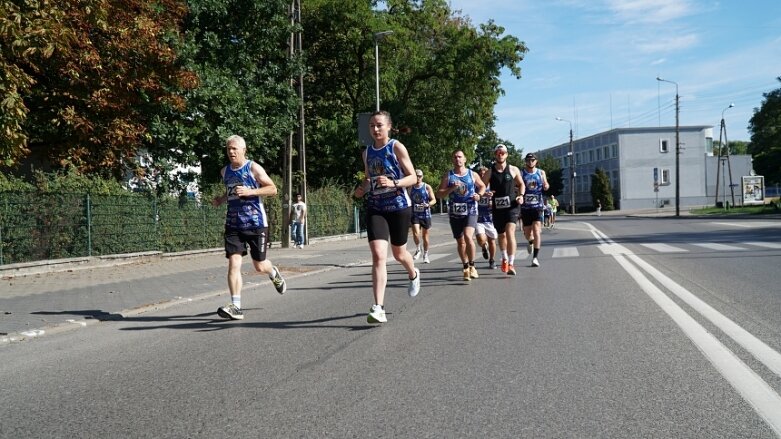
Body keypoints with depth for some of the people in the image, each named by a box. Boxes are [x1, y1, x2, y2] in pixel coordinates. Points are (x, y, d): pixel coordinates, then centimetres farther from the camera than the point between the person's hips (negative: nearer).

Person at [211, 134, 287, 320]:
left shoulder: (253, 168, -7)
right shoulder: (225, 171, 10)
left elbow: (273, 189, -9)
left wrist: (250, 191, -21)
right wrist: (221, 200, 7)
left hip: (256, 223, -4)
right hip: (233, 224, 4)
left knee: (259, 266, 6)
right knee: (233, 263, -11)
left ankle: (274, 273, 43)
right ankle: (236, 307, -11)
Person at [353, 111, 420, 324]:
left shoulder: (397, 147, -6)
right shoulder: (367, 152, 8)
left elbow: (413, 177, -7)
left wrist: (393, 183, -25)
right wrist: (362, 188, 1)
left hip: (399, 206, -3)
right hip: (375, 208, 3)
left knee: (398, 253, 14)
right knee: (378, 255, -13)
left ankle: (414, 275, 51)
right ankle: (378, 308, -15)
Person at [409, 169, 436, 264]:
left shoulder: (427, 187, -3)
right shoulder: (411, 188, 5)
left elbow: (434, 200, -5)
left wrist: (428, 204, -24)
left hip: (425, 214, -1)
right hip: (414, 214, 1)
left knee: (425, 236, 8)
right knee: (416, 233, -18)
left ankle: (426, 255, 23)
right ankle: (418, 249, 8)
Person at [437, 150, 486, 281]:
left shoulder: (473, 174, 5)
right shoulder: (448, 176, 4)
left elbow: (482, 186, 21)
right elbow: (439, 194, 0)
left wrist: (479, 194, -1)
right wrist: (452, 188, -15)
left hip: (471, 211, -2)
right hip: (455, 213, 2)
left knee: (468, 236, -22)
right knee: (460, 242, 8)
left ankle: (472, 266, -8)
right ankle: (466, 268, 25)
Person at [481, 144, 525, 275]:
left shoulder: (514, 170, 1)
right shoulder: (489, 172, 1)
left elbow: (521, 184, 14)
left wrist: (521, 195, -4)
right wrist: (486, 194, -15)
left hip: (512, 206, -2)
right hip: (497, 208, 2)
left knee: (510, 232, -21)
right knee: (501, 235, 17)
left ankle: (511, 264, -21)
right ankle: (505, 258, 43)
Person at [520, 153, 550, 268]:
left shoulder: (541, 173, 7)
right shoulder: (521, 173, 1)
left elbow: (545, 185, 16)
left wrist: (546, 186, -8)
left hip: (538, 206, 0)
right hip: (525, 207, 0)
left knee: (536, 230, -13)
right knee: (527, 233, 9)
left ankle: (535, 257, -13)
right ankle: (531, 242, 46)